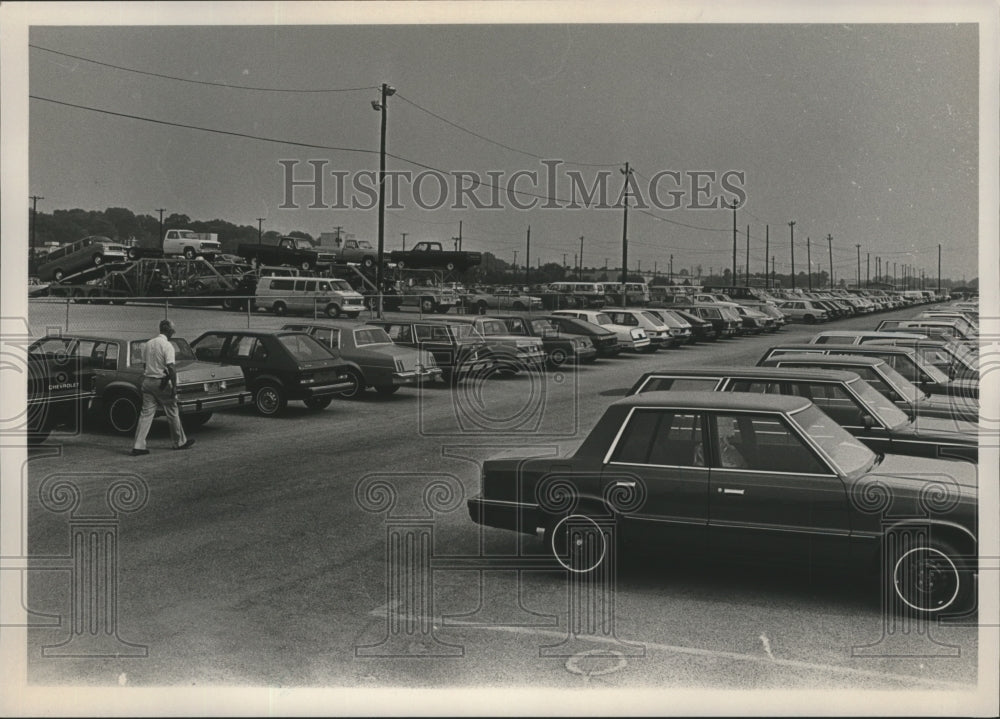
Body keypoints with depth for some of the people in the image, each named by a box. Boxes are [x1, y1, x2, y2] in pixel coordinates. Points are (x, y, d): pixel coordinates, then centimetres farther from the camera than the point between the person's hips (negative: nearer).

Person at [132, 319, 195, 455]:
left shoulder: (147, 344, 10)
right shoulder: (167, 345, -13)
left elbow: (144, 365, 15)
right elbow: (170, 368, -19)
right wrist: (174, 386, -15)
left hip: (147, 381, 6)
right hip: (162, 382, -6)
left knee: (146, 413, 5)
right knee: (172, 413, 9)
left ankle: (138, 446, -2)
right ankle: (180, 442, 21)